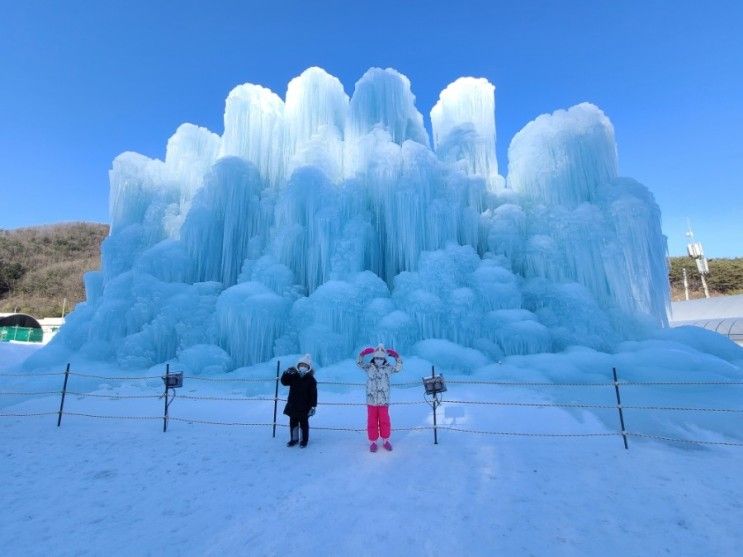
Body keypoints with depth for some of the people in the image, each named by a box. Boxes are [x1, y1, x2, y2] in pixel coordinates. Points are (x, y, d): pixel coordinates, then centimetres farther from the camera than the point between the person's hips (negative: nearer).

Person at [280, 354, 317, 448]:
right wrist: (286, 373, -22)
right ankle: (294, 439, 31)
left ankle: (304, 440, 25)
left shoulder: (311, 379, -12)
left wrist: (313, 406, -14)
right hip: (293, 405, 4)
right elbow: (284, 382, -5)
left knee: (304, 424, 8)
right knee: (293, 422, 15)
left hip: (304, 407, -4)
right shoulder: (293, 376, -1)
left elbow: (313, 394, -11)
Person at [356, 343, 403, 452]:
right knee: (372, 422, 8)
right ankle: (372, 441, 23)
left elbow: (399, 367, 5)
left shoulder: (388, 368, 0)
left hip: (384, 401, 1)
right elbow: (359, 362, -4)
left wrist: (396, 356, -4)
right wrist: (364, 353, -18)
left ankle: (386, 440, 28)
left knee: (384, 421, 11)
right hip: (371, 401, 0)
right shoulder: (369, 367, -2)